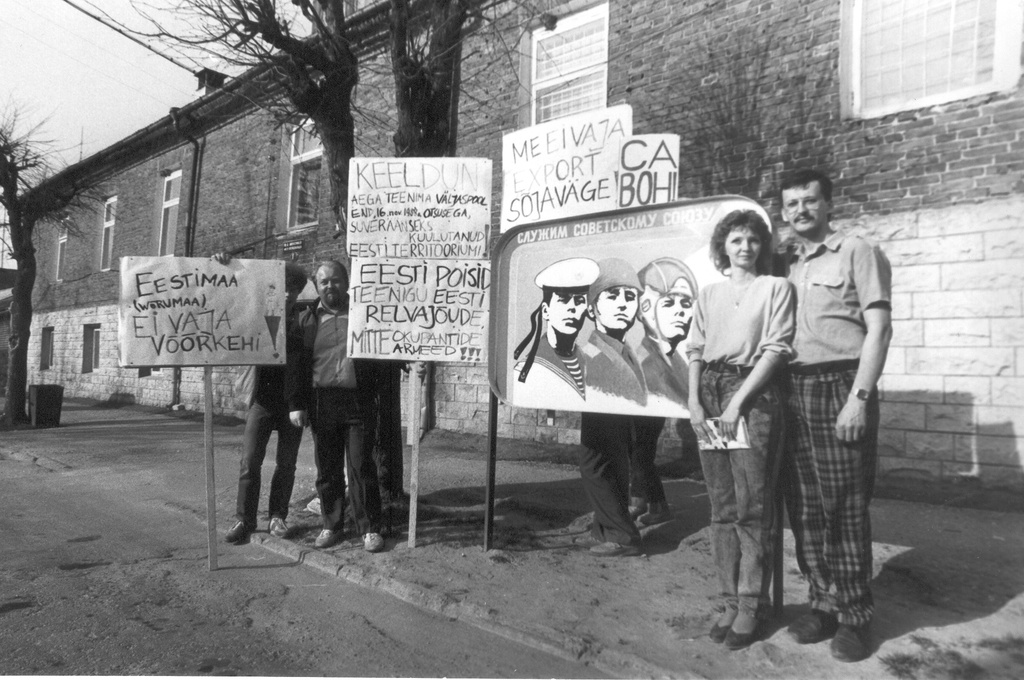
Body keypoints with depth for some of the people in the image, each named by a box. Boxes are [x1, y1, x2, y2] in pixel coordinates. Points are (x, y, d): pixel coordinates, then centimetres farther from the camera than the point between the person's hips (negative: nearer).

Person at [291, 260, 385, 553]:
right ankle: (332, 526, 24)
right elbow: (296, 365, 8)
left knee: (361, 468, 0)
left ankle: (370, 529, 11)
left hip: (357, 400, -2)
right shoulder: (306, 319, 10)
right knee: (327, 469, 9)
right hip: (321, 402, 2)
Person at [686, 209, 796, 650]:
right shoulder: (709, 294, 18)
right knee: (722, 506, 7)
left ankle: (752, 604, 7)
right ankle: (731, 600, 16)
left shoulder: (776, 287, 6)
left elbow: (776, 349, -5)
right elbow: (695, 350, 12)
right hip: (709, 395, 4)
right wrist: (694, 401, -2)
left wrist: (739, 400, -13)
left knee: (752, 505, -4)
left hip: (753, 394, -4)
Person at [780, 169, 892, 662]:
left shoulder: (857, 252, 1)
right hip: (793, 390, 5)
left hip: (840, 386, -5)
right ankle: (824, 602, 21)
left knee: (845, 507, -1)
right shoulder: (786, 266, 16)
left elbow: (878, 329, -7)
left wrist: (859, 399, -14)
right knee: (804, 506, 8)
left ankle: (855, 615, 12)